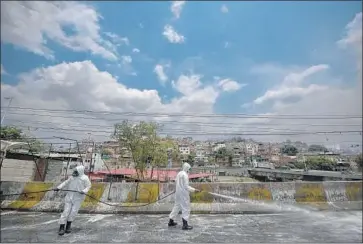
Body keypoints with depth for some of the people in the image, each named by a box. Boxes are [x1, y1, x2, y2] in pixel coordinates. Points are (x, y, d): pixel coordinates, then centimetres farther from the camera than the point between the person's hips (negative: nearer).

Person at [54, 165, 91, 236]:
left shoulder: (85, 178, -6)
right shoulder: (72, 177, 6)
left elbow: (88, 186, -5)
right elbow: (66, 182, 15)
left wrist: (84, 191, -22)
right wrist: (58, 187, 4)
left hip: (78, 198, -3)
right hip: (70, 196, 3)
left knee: (74, 211, -3)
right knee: (66, 211, -1)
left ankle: (68, 226, 17)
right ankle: (61, 228, 7)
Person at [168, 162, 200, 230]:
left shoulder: (179, 173, 9)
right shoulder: (185, 175, -18)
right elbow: (186, 186, -20)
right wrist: (194, 190, -17)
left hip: (178, 193, 9)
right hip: (183, 194, -9)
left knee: (177, 206, 19)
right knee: (186, 208, 0)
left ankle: (171, 221, 28)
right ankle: (185, 225, 3)